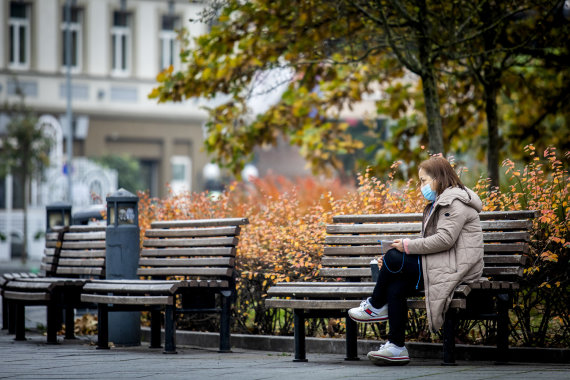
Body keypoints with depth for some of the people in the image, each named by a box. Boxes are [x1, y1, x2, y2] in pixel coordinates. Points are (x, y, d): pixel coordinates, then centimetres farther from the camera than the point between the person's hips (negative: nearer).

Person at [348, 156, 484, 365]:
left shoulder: (455, 202, -10)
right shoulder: (440, 202, 25)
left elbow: (445, 239, -21)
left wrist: (408, 246, -15)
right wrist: (409, 247, 4)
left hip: (454, 268, -10)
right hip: (441, 264, 10)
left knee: (393, 259, -17)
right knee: (395, 287, -10)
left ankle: (376, 306, 5)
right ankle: (396, 347, -12)